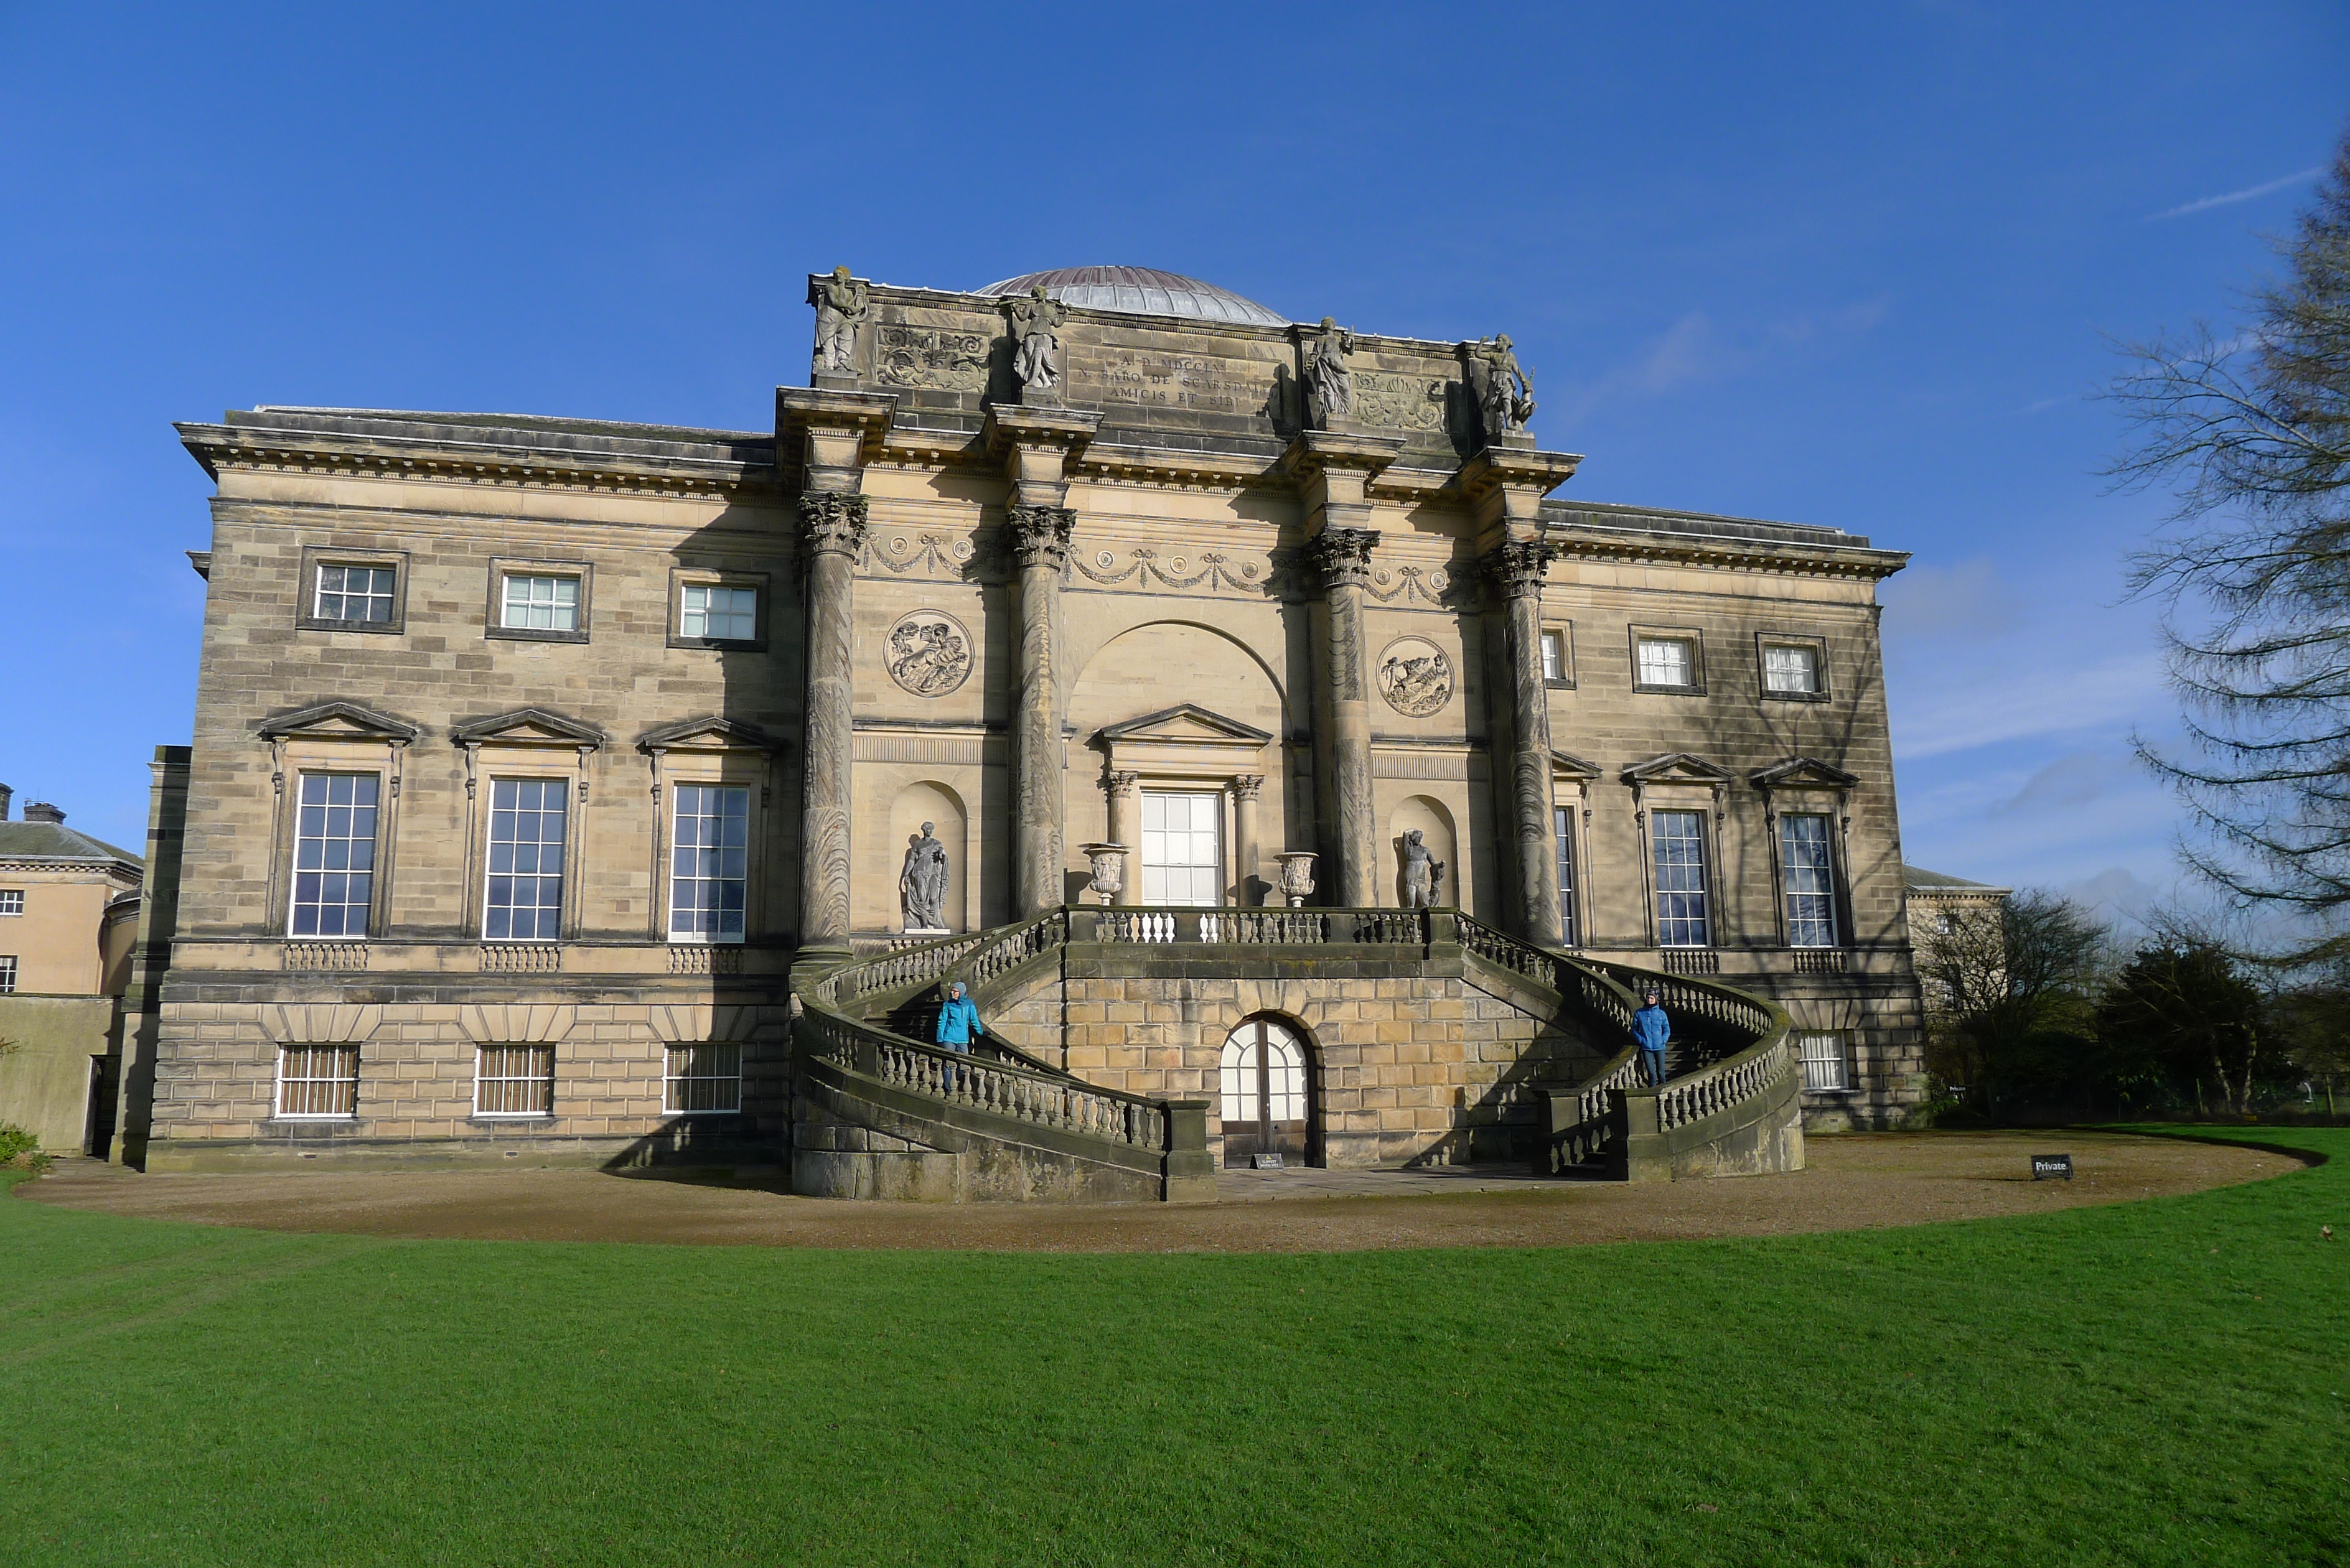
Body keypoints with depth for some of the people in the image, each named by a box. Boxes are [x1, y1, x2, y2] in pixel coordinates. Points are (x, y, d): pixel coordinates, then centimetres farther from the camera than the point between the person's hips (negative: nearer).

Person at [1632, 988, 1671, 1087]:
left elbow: (1667, 1030, 9)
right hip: (1646, 1048, -1)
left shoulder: (1661, 1014, 4)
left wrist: (1662, 1040, -6)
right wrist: (1641, 1040, -6)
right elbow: (1634, 1029, 8)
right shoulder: (1639, 1013, 3)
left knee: (1661, 1072, 5)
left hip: (1659, 1047, 1)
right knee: (1651, 1073, -4)